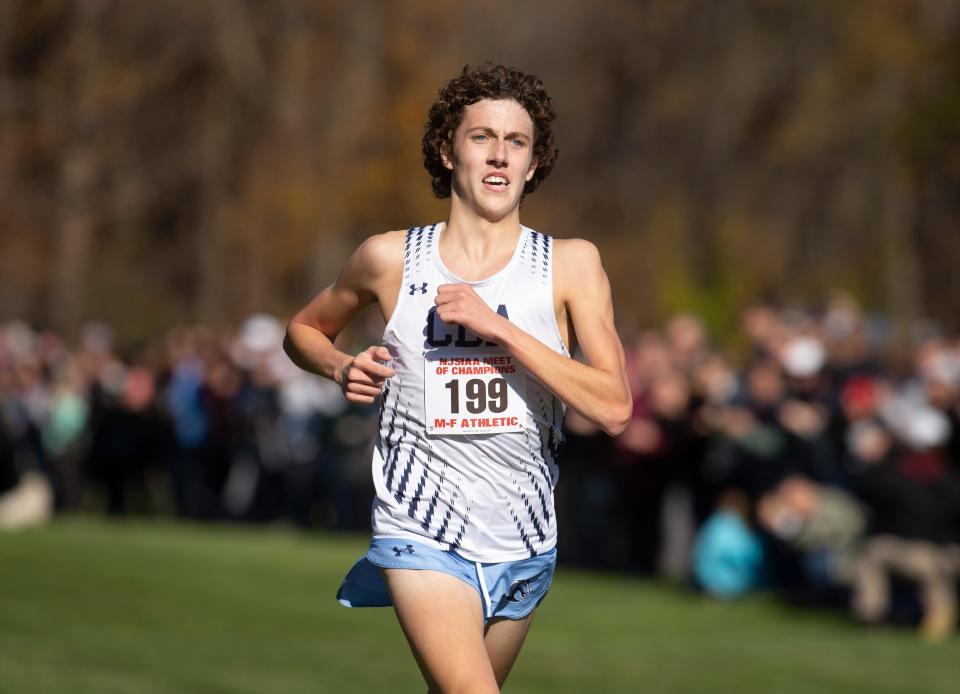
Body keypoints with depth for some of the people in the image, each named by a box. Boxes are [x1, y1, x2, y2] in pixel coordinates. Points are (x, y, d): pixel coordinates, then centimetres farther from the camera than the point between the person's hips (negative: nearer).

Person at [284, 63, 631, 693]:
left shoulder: (572, 264, 0)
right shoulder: (390, 258, 1)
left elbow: (614, 409, -12)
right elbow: (303, 331, 20)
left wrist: (496, 326, -17)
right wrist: (343, 368, -3)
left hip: (525, 545, 3)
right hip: (423, 536, -2)